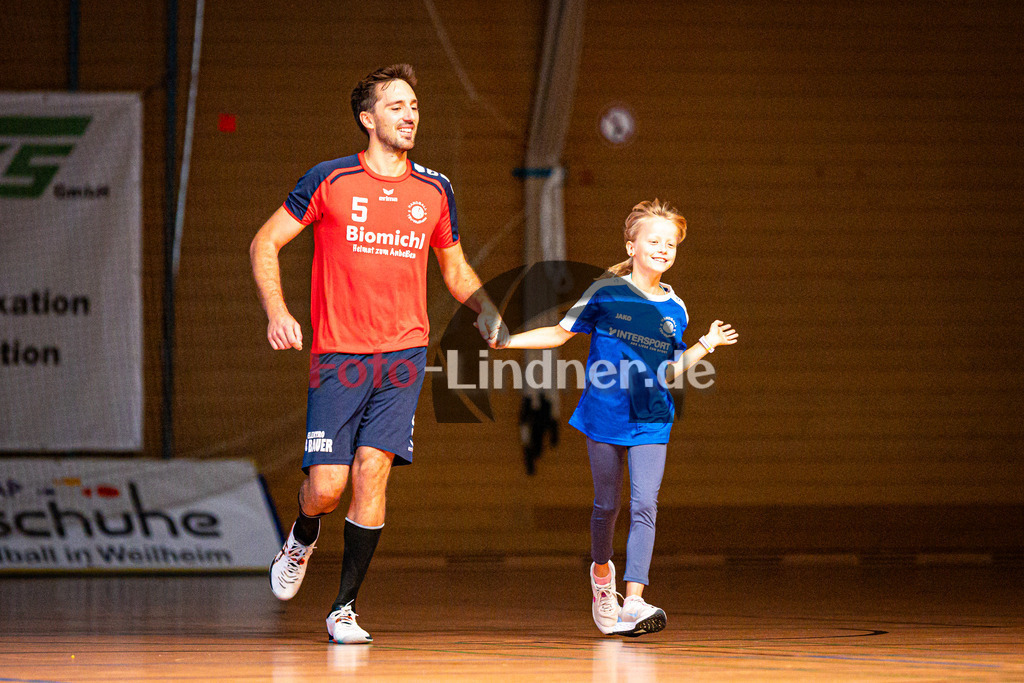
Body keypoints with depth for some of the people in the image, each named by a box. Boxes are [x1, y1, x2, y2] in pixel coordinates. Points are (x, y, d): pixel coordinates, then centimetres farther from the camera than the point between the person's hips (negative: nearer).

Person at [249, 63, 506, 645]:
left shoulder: (434, 191, 9)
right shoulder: (330, 180, -1)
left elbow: (455, 268, 24)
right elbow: (265, 244, 3)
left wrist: (485, 311, 8)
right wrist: (277, 313, -11)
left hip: (403, 355, 2)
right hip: (337, 355, -2)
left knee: (373, 471, -11)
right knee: (326, 486, -6)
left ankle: (345, 608, -1)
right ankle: (303, 541, 32)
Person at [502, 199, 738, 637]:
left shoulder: (675, 311, 5)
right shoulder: (606, 292, -3)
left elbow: (669, 374, 14)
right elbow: (561, 333, 4)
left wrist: (705, 346, 6)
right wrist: (506, 340, -4)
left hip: (651, 421, 1)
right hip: (605, 416, -1)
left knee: (644, 506, -12)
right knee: (607, 503, 8)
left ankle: (633, 602, -16)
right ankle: (602, 571, 38)